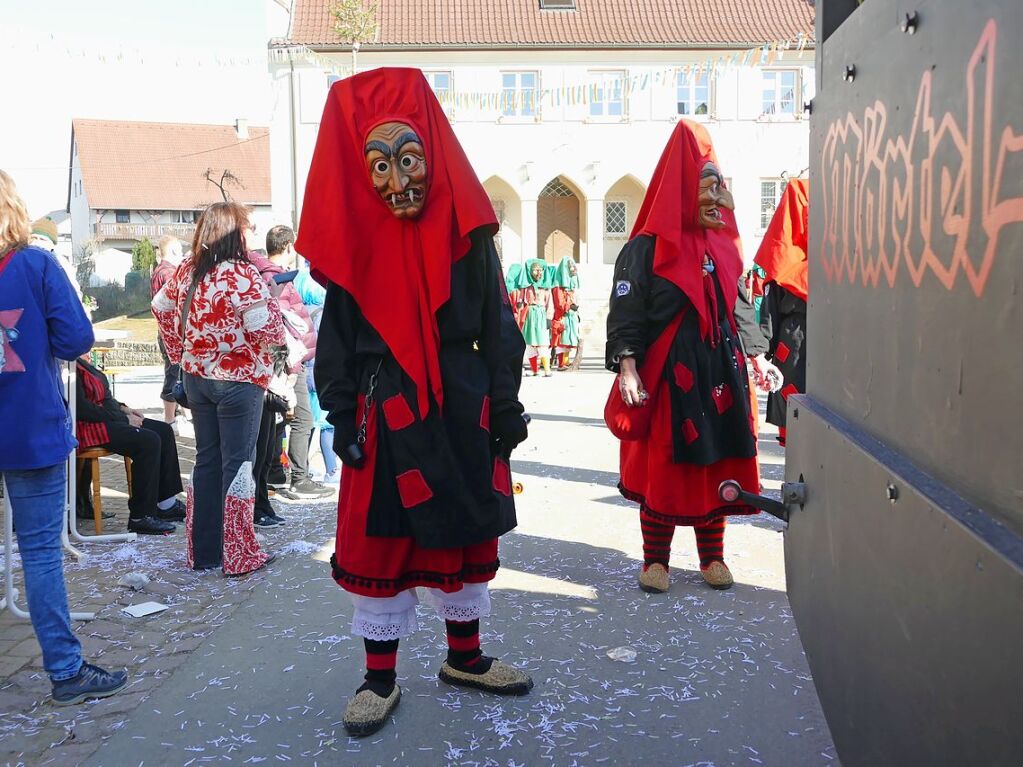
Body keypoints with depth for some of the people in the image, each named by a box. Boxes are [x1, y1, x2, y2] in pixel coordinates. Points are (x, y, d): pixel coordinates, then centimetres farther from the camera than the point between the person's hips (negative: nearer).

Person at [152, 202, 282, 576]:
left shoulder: (187, 269, 4)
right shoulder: (244, 274, -18)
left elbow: (161, 306, 16)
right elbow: (265, 330, -21)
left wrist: (179, 352, 21)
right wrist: (272, 303, -2)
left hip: (197, 377, 7)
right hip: (239, 380, -7)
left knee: (206, 460, 15)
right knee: (237, 464, 2)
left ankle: (203, 551, 22)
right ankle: (238, 556, 10)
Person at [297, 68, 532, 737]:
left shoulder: (468, 230, -1)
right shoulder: (354, 240, -3)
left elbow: (497, 324, 3)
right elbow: (337, 335, 1)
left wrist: (505, 407, -1)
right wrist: (343, 418, -4)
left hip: (463, 409, 1)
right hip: (385, 413, -1)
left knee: (466, 534, 12)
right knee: (380, 544, 6)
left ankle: (465, 656, 33)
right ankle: (380, 678, 22)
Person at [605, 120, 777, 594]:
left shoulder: (723, 245, 13)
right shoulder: (647, 247, -5)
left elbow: (739, 305, 19)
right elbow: (626, 309, -9)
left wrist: (755, 352, 16)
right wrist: (627, 366, -17)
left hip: (719, 369, 5)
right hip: (667, 372, -5)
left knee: (716, 462, 9)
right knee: (663, 465, 1)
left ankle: (712, 556, 22)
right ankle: (655, 559, 14)